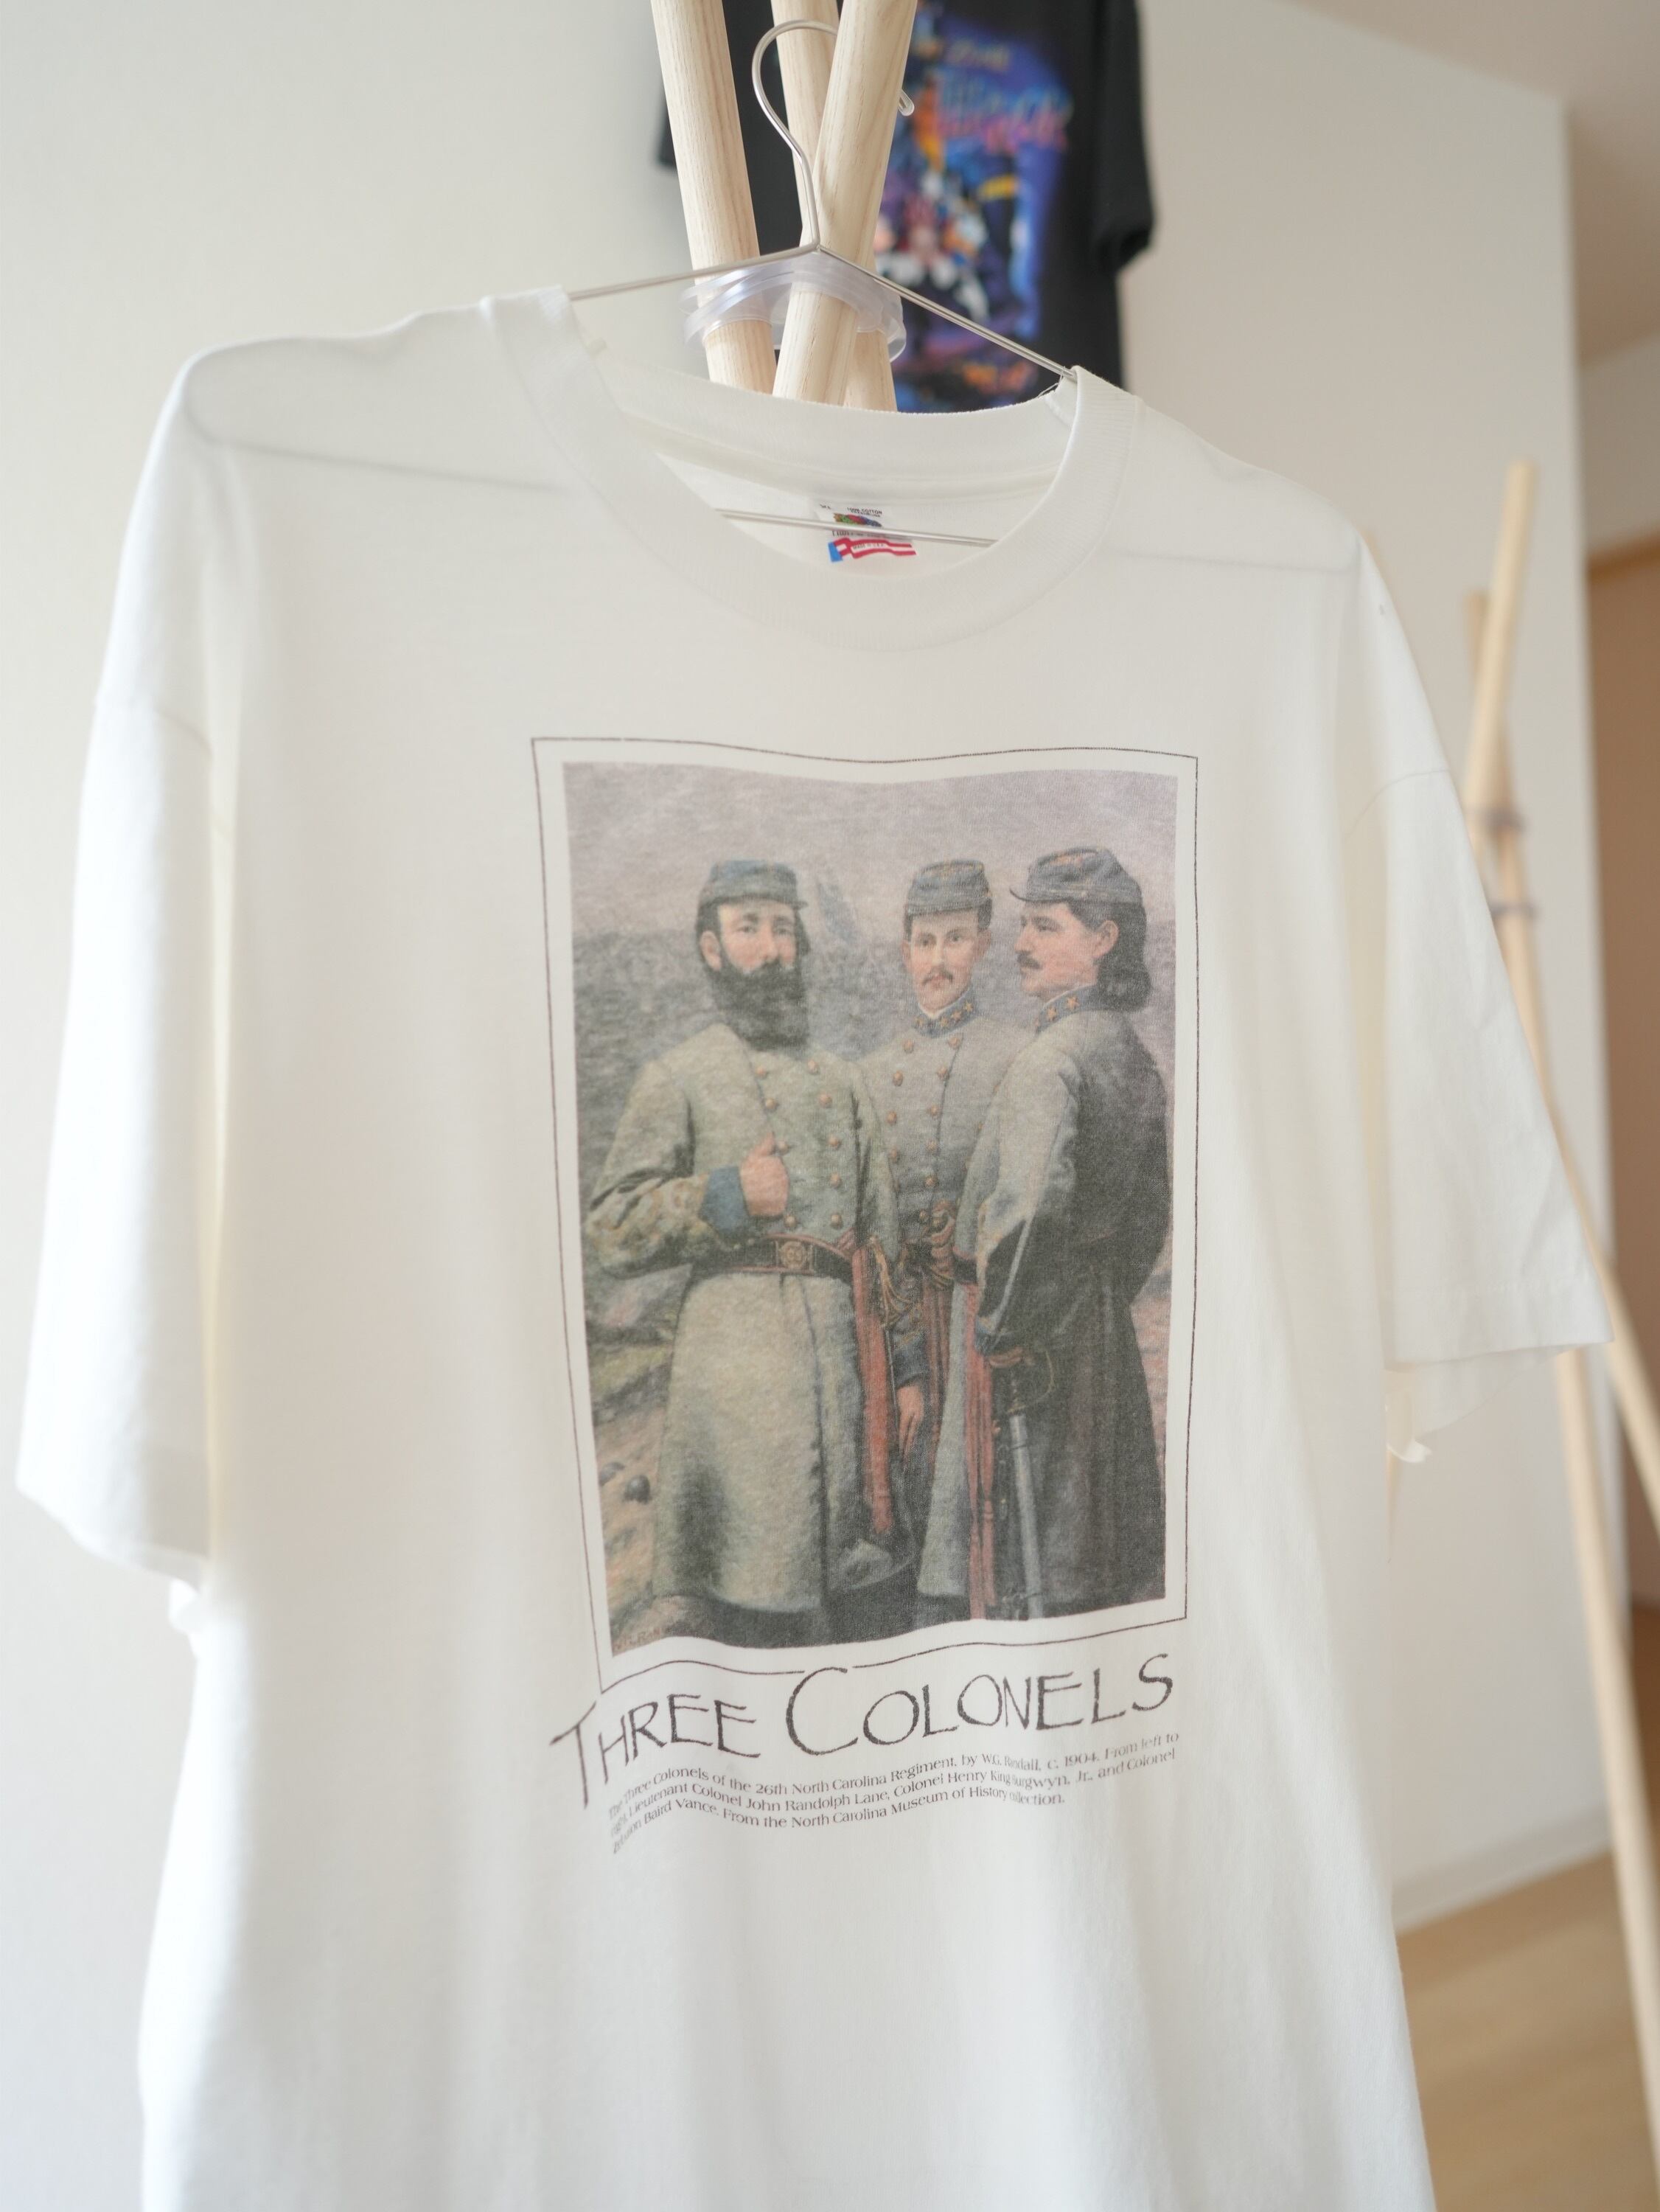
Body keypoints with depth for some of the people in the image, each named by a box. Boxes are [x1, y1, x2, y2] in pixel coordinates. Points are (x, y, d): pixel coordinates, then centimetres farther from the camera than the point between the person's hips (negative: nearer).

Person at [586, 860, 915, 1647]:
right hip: (738, 1371, -4)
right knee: (740, 1596, 1)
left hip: (846, 1364, 5)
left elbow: (883, 1235, 17)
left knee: (859, 1595, 11)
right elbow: (612, 1230, -3)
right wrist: (723, 1197, -15)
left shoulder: (844, 1083, 17)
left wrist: (906, 1367, 11)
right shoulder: (676, 1079, 3)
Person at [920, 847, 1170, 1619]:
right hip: (1104, 1322, 9)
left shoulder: (1049, 1059, -18)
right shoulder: (1136, 1059, 11)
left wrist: (1000, 1327, -22)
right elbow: (1151, 1212, 19)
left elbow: (1028, 1203, -32)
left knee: (1026, 1566, 1)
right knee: (1107, 1554, 18)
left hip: (1034, 1331, -9)